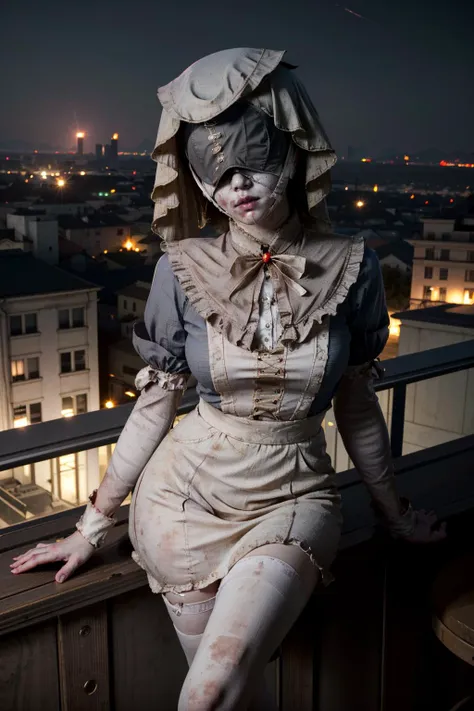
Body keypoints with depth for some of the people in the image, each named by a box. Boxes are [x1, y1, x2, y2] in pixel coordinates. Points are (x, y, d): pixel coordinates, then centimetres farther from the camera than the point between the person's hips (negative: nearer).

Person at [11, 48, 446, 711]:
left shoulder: (350, 266, -7)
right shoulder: (184, 269, -9)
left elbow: (357, 405, 4)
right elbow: (154, 405, -1)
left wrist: (397, 513, 15)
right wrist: (93, 526, 5)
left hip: (293, 496, 0)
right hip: (187, 492, 1)